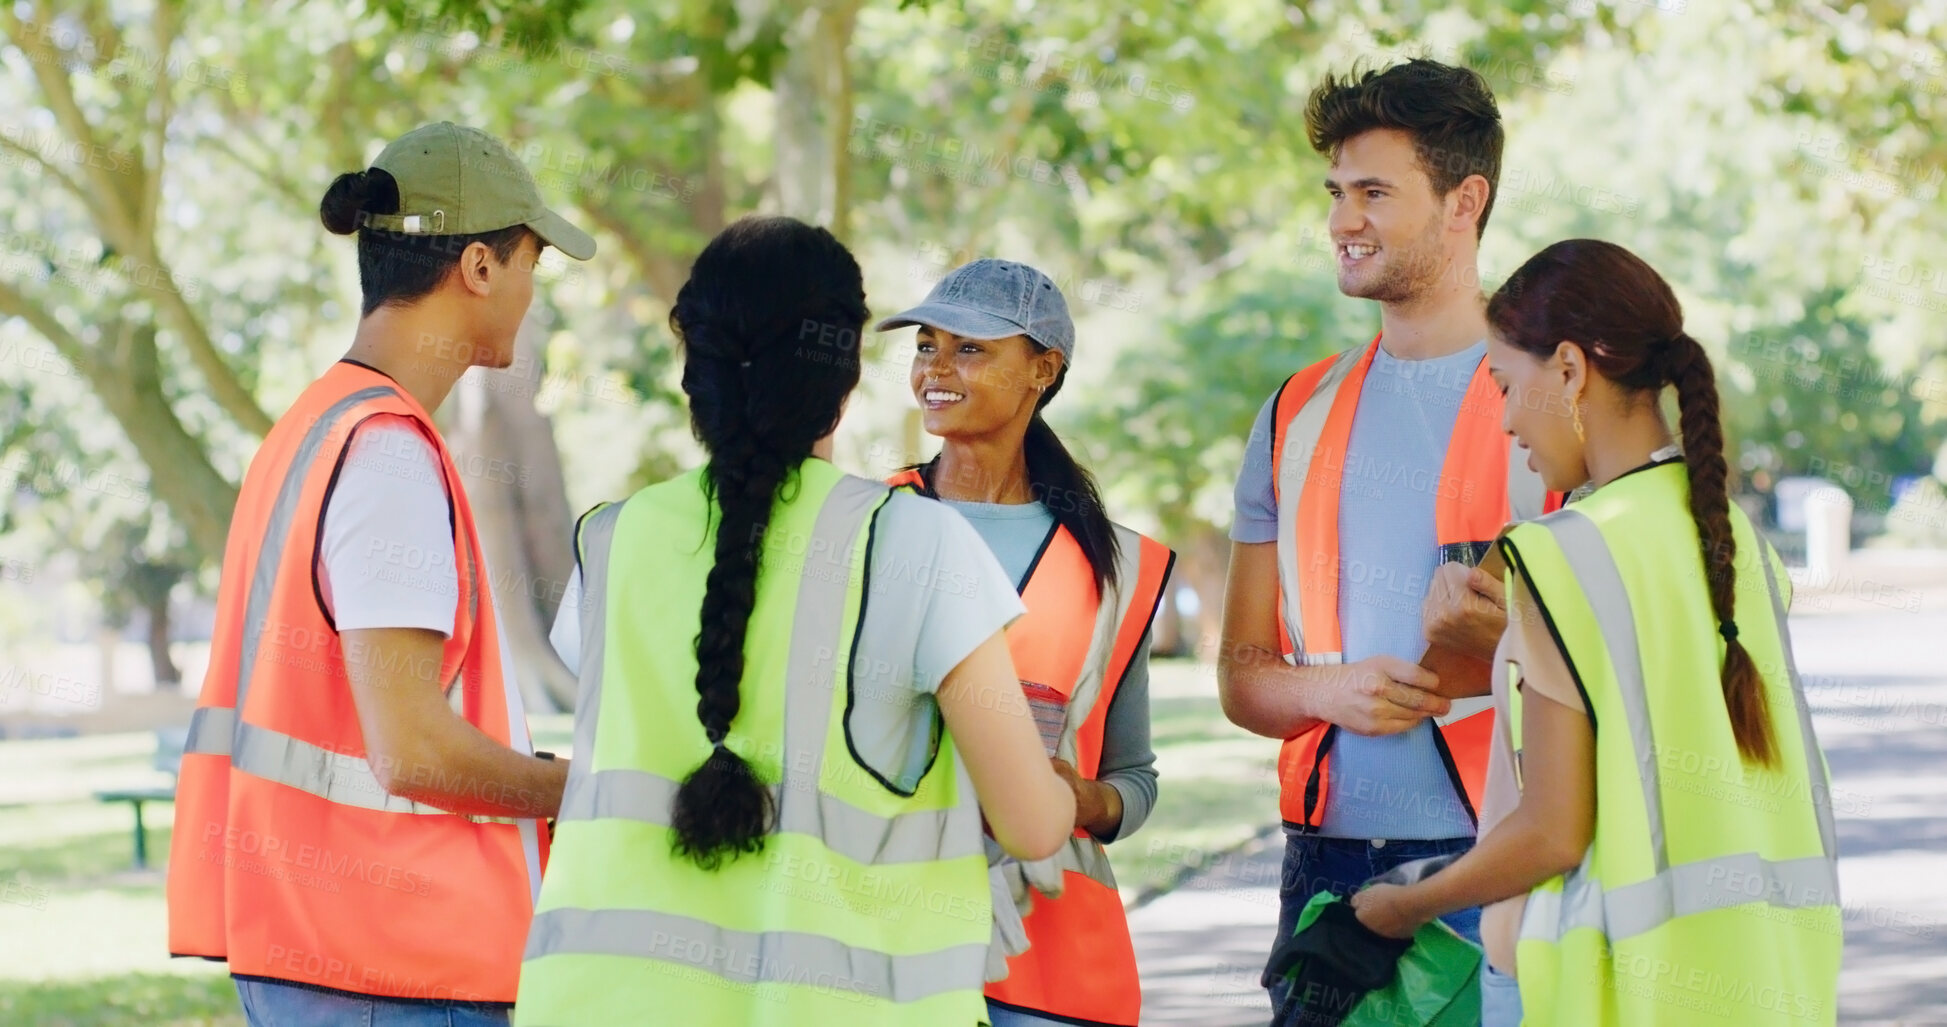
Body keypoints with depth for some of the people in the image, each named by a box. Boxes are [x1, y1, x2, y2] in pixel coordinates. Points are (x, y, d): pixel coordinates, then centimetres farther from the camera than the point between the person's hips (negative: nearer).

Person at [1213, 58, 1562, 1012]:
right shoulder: (1298, 416, 16)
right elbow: (1241, 674, 16)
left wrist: (1512, 657, -20)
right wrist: (1333, 691, -6)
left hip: (1497, 861, -4)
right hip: (1329, 860, 4)